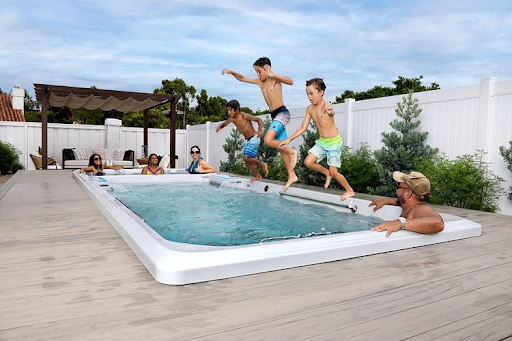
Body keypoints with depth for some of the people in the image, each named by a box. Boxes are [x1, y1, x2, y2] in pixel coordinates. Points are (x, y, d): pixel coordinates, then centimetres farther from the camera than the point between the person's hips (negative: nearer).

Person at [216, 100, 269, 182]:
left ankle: (263, 165, 6)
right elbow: (224, 123, 13)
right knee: (247, 160, 7)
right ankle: (257, 176, 21)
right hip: (247, 140, 8)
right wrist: (219, 127, -10)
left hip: (254, 138, -8)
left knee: (247, 158, -16)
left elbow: (258, 119, -16)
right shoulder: (232, 119, -1)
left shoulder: (244, 116, -20)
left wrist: (260, 130, -30)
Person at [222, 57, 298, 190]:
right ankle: (292, 175, 9)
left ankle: (291, 152, -9)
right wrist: (231, 72, 8)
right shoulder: (260, 82, 16)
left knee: (268, 140, -26)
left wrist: (274, 75, -35)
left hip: (282, 113, -9)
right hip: (274, 115, 9)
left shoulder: (275, 79, -5)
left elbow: (290, 82, -24)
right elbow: (242, 78, 23)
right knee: (281, 148, 6)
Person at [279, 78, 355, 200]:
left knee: (333, 172, -4)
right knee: (308, 162, -4)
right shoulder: (310, 109, -2)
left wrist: (330, 111, -74)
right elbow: (303, 127, 2)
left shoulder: (326, 106, -24)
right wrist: (289, 139, -3)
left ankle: (350, 191, 20)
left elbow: (331, 111, -49)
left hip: (334, 142, -7)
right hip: (321, 141, 7)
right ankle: (327, 173, 22)